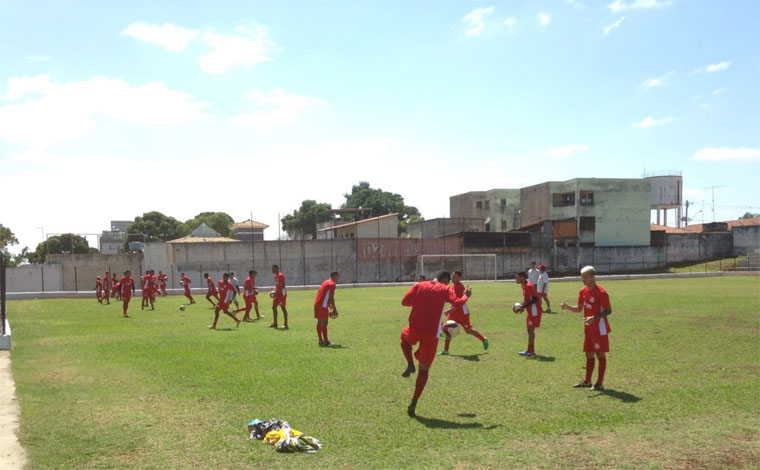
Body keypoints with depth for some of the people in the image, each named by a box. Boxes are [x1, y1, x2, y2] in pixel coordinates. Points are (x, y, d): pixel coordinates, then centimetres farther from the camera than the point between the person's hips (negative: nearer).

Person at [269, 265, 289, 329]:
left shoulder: (280, 275, -16)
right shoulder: (275, 276, 14)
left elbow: (282, 286, -22)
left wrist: (276, 292, -25)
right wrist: (274, 291, 9)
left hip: (282, 294, -10)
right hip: (277, 294, 10)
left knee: (283, 308, -6)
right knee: (274, 307, 10)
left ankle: (285, 324, -1)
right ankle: (275, 323, 18)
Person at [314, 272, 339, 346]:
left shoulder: (326, 282, 22)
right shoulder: (332, 284, -7)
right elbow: (331, 298, -12)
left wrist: (331, 307, 26)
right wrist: (334, 309, -7)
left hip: (317, 303, 10)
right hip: (323, 306, -9)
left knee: (320, 323, 12)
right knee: (324, 323, -7)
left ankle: (321, 340, 17)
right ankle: (325, 341, -6)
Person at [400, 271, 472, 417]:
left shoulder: (419, 286, 9)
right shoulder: (444, 289, 3)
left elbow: (404, 301, 4)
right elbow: (457, 303, -11)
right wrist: (466, 296, 10)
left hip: (415, 328, 1)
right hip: (432, 334, -1)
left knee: (404, 336, 39)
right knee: (424, 369, 11)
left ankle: (410, 365, 15)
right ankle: (413, 403, 2)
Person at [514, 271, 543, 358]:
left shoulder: (529, 286, -19)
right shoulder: (524, 286, 12)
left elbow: (535, 299, -24)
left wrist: (524, 307, -23)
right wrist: (521, 305, 6)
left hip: (534, 311, -10)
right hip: (531, 311, 10)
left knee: (531, 330, -8)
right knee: (529, 330, 13)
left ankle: (531, 351, -4)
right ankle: (530, 350, 19)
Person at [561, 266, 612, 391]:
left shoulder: (601, 292, -17)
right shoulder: (583, 291, 7)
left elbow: (608, 310, -16)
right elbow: (579, 309, 13)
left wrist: (594, 318, -28)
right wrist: (568, 307, -5)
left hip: (599, 328, -8)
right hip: (588, 328, 8)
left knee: (600, 354, 0)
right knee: (589, 354, 13)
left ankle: (600, 383, 6)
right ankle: (587, 381, 22)